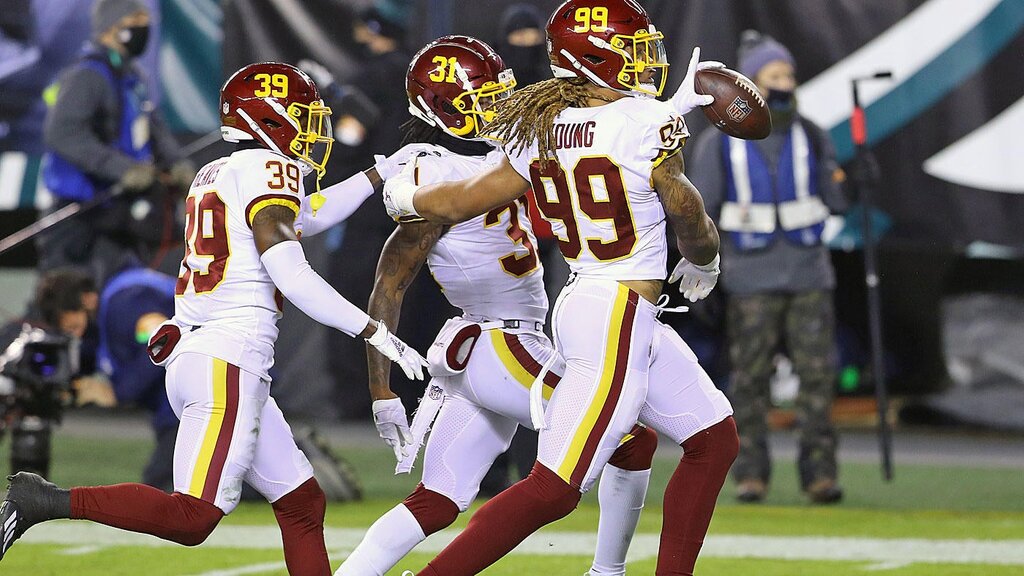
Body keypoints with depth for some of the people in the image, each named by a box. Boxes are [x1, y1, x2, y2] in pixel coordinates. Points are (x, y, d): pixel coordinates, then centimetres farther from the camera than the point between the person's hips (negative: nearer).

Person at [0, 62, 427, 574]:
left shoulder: (212, 176, 20)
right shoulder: (267, 169, -5)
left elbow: (304, 214, 35)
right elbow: (291, 275, -15)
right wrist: (376, 334, -12)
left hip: (192, 355, 10)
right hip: (229, 364, -10)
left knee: (302, 503, 10)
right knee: (193, 519, -14)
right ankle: (45, 503, -14)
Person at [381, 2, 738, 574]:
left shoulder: (542, 134, 6)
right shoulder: (649, 122, -13)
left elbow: (459, 201, 11)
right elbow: (690, 219, 0)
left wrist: (407, 197, 34)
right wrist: (701, 264, 23)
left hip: (583, 306, 9)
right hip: (617, 318, -9)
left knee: (715, 438, 19)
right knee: (553, 489, -9)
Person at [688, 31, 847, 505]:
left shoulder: (809, 136, 7)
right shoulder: (719, 143, 0)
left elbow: (836, 200, 10)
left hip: (809, 275, 2)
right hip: (751, 281, -2)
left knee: (817, 375, -5)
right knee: (750, 378, -2)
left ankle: (819, 473, -2)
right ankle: (751, 473, 6)